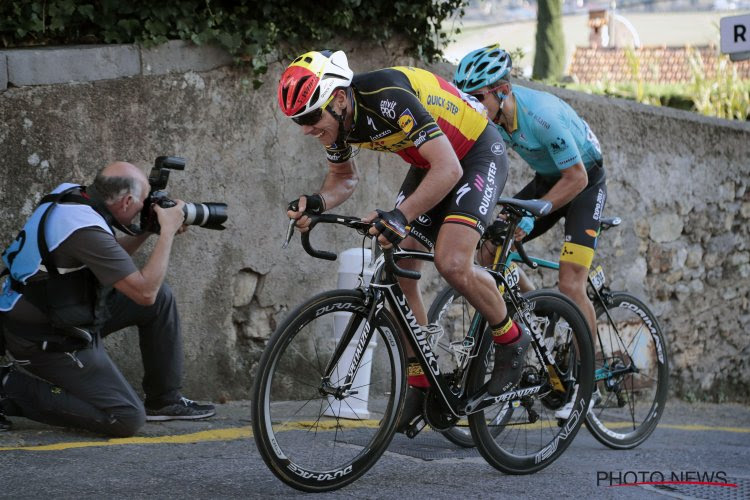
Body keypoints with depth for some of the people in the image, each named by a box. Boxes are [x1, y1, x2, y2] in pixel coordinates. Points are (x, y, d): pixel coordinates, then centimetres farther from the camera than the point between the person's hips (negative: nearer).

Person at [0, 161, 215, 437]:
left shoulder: (70, 195, 0)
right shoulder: (85, 229, -28)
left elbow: (109, 257, 19)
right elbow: (144, 292, -25)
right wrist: (167, 231, -16)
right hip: (48, 341, -10)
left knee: (161, 298, 10)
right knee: (127, 419, -10)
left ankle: (164, 401, 19)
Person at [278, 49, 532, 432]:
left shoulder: (388, 98, -36)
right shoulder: (337, 118, -11)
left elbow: (449, 169, -38)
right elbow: (344, 178, 7)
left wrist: (401, 216, -50)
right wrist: (317, 203, -15)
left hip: (478, 153, -8)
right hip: (429, 163, 8)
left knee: (451, 263, -26)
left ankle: (511, 340, 1)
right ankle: (420, 384, 10)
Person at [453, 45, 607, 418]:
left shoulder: (542, 114, -34)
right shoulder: (488, 115, -15)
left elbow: (576, 178, -28)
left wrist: (532, 214, -32)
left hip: (584, 181, -7)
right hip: (546, 179, 7)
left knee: (570, 283, -17)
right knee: (489, 250, -8)